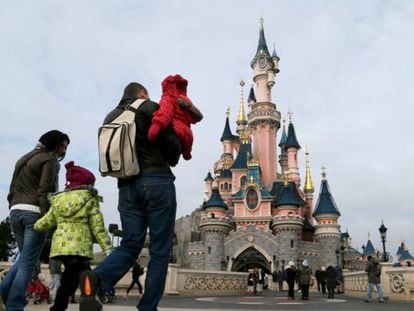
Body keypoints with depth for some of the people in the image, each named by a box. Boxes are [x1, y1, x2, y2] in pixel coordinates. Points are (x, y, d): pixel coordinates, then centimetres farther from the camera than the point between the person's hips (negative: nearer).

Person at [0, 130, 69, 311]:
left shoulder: (23, 159, 24)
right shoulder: (49, 159, -1)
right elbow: (44, 191, -13)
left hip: (16, 210, 8)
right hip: (34, 212, -7)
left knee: (24, 257, 17)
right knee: (29, 261, -4)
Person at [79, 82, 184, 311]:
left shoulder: (110, 117, 19)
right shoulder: (150, 108, 1)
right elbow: (172, 144, -3)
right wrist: (171, 160, 17)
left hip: (127, 186, 6)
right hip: (157, 181, -5)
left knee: (130, 245, 8)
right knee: (160, 250, 2)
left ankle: (96, 279, -19)